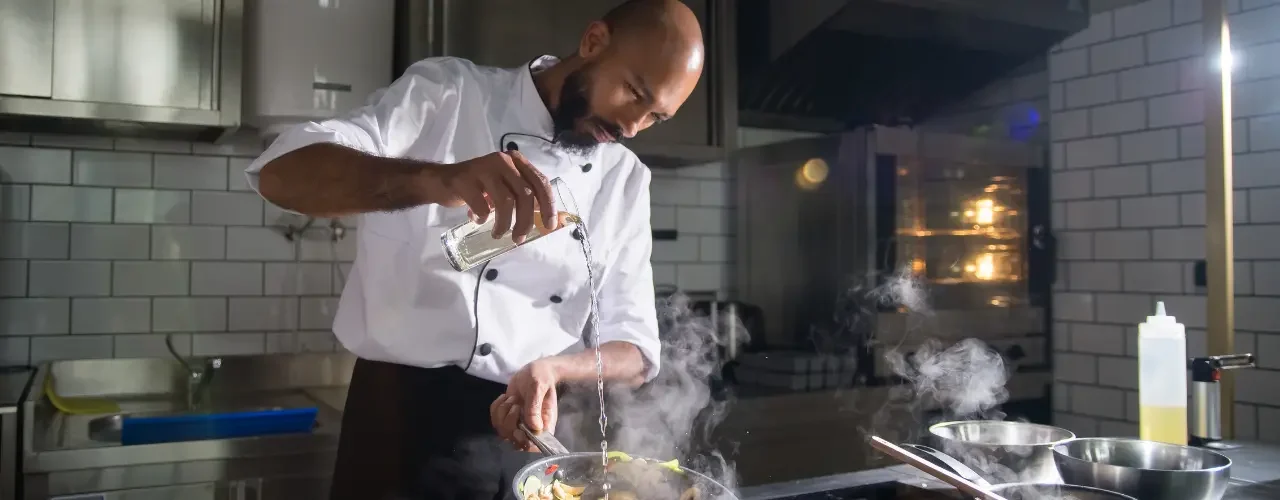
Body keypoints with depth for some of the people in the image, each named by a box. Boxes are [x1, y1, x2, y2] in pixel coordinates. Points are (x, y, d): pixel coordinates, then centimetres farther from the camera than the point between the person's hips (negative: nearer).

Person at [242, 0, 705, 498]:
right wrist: (437, 178, -35)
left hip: (540, 432, 4)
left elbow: (633, 349, 4)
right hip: (407, 424, -4)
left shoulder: (627, 181, 6)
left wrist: (552, 368, -17)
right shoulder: (447, 93, -5)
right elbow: (281, 173, -18)